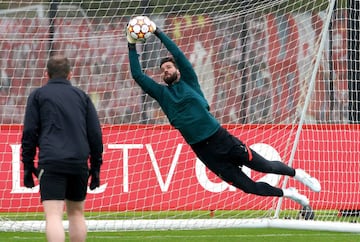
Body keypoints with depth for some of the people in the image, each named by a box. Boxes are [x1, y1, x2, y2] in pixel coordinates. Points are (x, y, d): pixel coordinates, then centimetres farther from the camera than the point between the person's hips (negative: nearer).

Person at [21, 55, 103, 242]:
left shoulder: (38, 95, 10)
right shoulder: (82, 96, 18)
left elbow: (29, 133, 3)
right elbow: (95, 134, 14)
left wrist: (28, 167, 6)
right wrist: (95, 168, 18)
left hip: (51, 163, -3)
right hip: (79, 163, 3)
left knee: (53, 215, -12)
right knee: (76, 212, 18)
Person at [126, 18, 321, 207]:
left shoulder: (188, 82, 5)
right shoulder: (162, 93, 8)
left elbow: (178, 54, -4)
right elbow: (137, 75, 3)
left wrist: (158, 32, -6)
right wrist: (131, 46, -1)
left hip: (221, 138, -1)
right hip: (202, 150, 1)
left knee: (264, 166, 1)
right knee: (248, 186, 1)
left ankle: (296, 173, 28)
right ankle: (287, 193, 21)